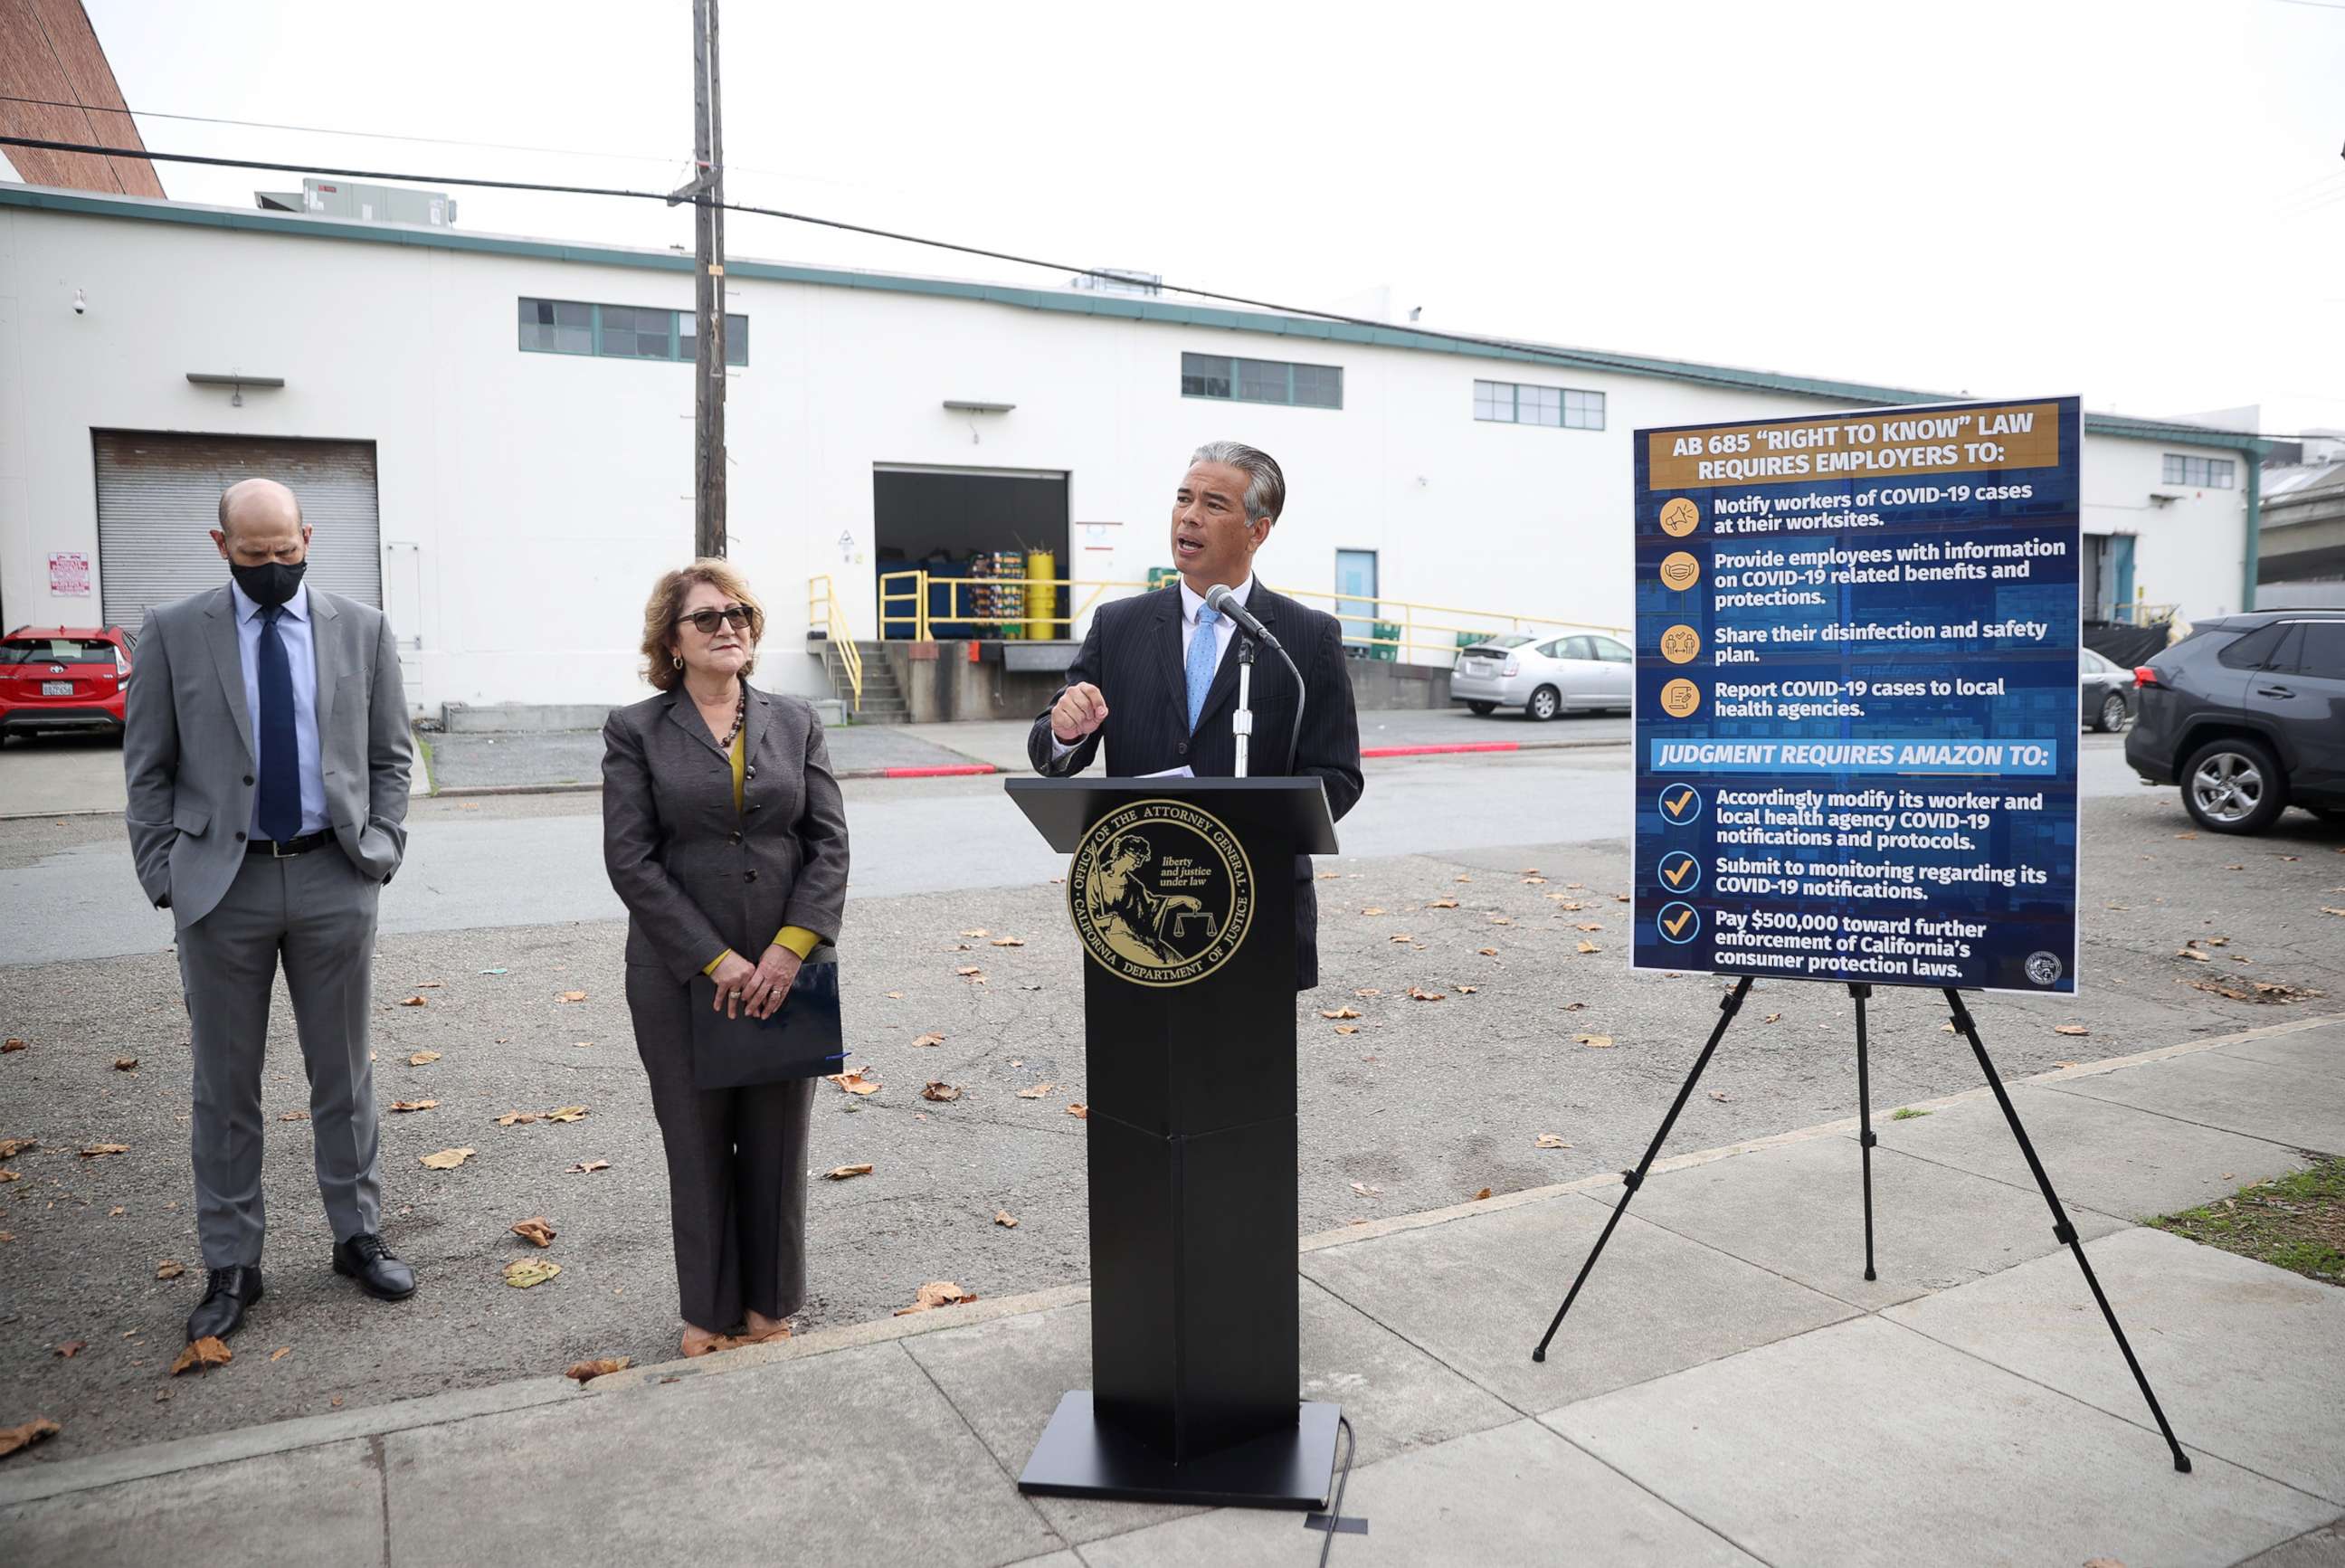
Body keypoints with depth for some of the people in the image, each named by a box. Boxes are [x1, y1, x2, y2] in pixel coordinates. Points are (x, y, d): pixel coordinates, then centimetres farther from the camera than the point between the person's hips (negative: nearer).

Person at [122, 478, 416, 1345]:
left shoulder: (362, 629, 3)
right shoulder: (173, 632, 1)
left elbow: (389, 755, 8)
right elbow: (148, 768, 3)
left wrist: (382, 846, -2)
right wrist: (164, 875, -3)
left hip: (335, 880, 1)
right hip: (222, 883, 0)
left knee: (344, 1073, 12)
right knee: (225, 1085, 9)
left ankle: (358, 1236, 26)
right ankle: (230, 1266, 22)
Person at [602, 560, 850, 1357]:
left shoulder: (796, 721, 7)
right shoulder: (635, 731, 0)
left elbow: (830, 842, 1)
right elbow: (630, 859, -8)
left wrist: (790, 948, -11)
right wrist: (717, 961, -14)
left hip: (786, 968, 2)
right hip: (681, 977, -2)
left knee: (776, 1142, 11)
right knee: (698, 1144, 10)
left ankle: (770, 1300, 29)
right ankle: (708, 1308, 27)